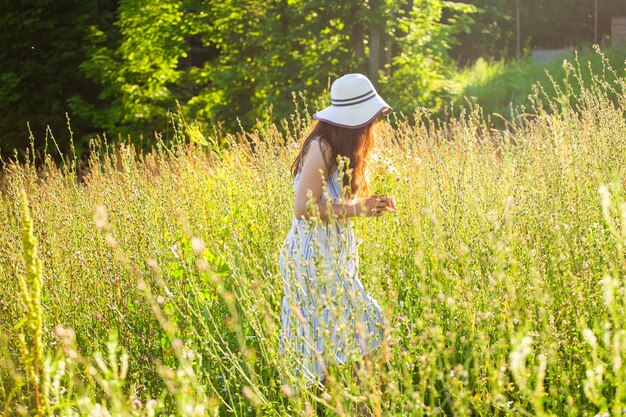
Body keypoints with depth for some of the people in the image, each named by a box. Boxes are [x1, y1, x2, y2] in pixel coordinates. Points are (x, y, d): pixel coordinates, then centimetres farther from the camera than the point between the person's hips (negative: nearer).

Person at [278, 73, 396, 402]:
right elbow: (304, 209, -22)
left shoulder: (341, 149, 10)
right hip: (314, 257, -9)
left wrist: (368, 204, 0)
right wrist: (356, 209, -20)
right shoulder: (321, 149, -19)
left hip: (334, 256, 10)